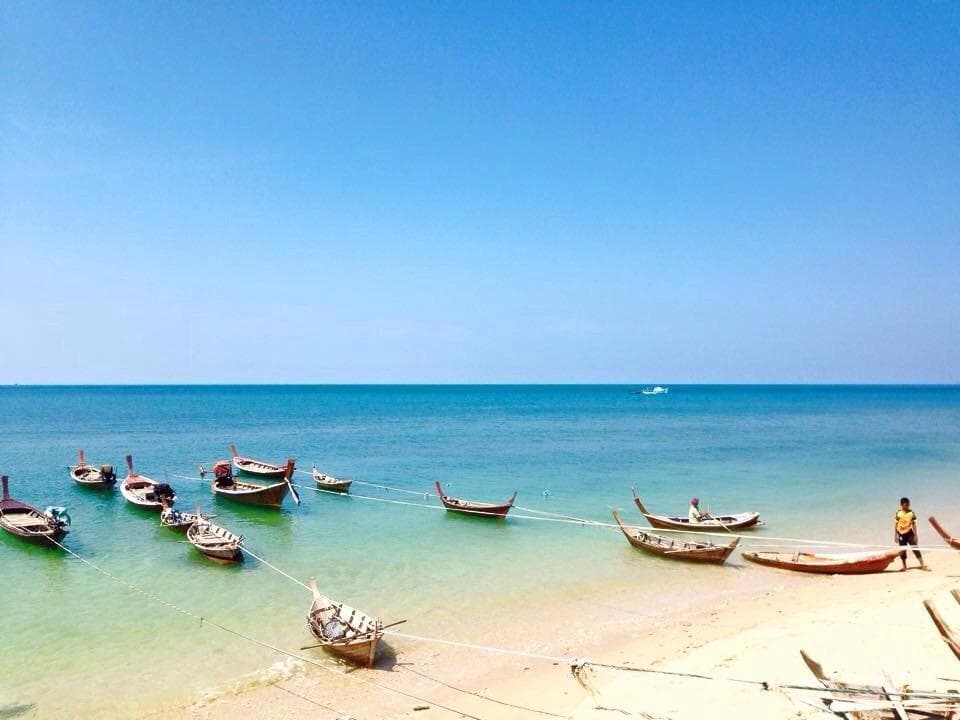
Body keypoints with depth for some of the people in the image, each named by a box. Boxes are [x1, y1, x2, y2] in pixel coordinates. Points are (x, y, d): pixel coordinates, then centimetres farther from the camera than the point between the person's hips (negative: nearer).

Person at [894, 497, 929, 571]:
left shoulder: (911, 513, -2)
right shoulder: (898, 513, -3)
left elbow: (914, 524, 2)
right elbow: (896, 524, 2)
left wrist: (915, 535, -1)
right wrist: (895, 535, 1)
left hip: (909, 532, 0)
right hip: (901, 533, 1)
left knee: (915, 548, -6)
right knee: (902, 550, 6)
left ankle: (923, 565, -2)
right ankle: (904, 566, 19)